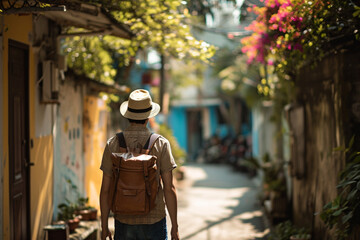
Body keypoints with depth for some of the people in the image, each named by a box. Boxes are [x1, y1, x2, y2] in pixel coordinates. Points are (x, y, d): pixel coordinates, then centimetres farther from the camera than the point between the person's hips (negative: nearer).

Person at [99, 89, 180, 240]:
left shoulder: (113, 144, -2)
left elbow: (105, 189, -1)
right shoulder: (161, 144, -6)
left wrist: (104, 225, 8)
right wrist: (174, 226, 1)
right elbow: (169, 188, -7)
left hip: (124, 221, 1)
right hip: (153, 221, -1)